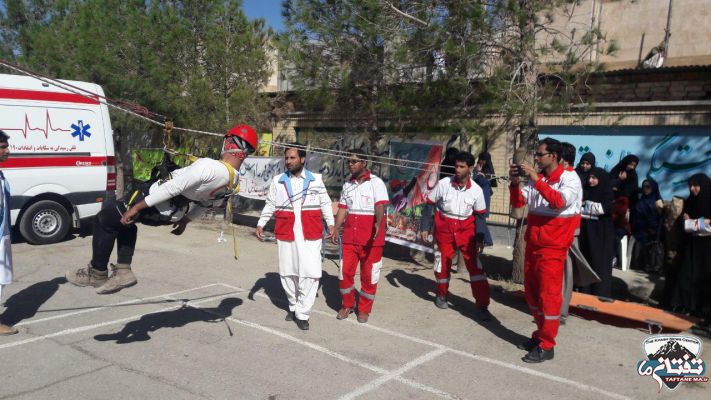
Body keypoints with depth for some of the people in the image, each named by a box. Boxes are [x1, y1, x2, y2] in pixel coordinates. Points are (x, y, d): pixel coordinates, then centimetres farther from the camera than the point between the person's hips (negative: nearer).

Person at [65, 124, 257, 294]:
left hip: (157, 206, -8)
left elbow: (173, 188, -28)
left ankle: (97, 274, 23)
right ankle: (123, 271, 23)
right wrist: (186, 220, 27)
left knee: (104, 219, 11)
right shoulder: (234, 180, -4)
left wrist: (137, 206, -20)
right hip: (172, 215, 9)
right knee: (125, 221, 30)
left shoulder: (210, 167, -32)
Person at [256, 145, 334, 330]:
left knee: (310, 273, -7)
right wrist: (260, 224, 5)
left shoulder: (316, 179, 5)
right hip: (286, 234, 2)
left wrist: (330, 224, 4)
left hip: (311, 235, -1)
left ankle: (302, 313, 4)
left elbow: (325, 203, 9)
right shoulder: (277, 181, 7)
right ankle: (293, 306, 29)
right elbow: (270, 205, 11)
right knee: (288, 272, 9)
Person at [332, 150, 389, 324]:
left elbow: (380, 206, -19)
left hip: (371, 238, -4)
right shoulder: (347, 185, 11)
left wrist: (379, 224, -37)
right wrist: (335, 230, 3)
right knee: (345, 271, 5)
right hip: (350, 237, 5)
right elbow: (343, 209, 13)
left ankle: (364, 309, 22)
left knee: (369, 275, 5)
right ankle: (347, 304, 26)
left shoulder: (376, 182, -7)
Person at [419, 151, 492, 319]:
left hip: (466, 229, 0)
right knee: (443, 262, 10)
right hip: (444, 227, 0)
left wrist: (479, 238, -2)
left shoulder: (476, 190, -8)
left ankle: (482, 305, -2)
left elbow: (479, 215, 2)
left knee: (475, 265, -8)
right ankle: (441, 294, 36)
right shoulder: (443, 184, -10)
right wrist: (425, 228, -3)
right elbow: (430, 204, -1)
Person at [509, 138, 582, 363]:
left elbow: (559, 202, -27)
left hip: (552, 248, -7)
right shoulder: (535, 178, 8)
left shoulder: (570, 178, -10)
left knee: (548, 295, -3)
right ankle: (540, 335, 29)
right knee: (532, 293, 14)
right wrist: (515, 183, -12)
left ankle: (546, 346, 6)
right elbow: (518, 203, 4)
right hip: (532, 245, 7)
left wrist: (537, 180, -30)